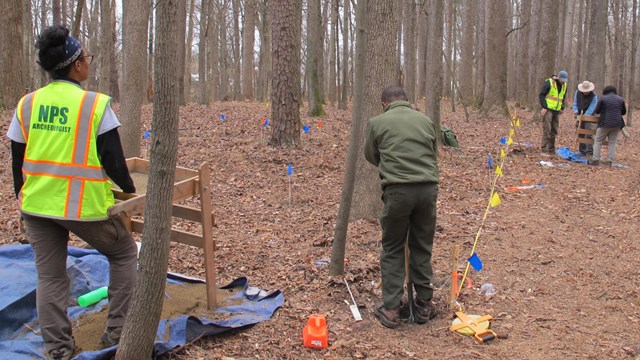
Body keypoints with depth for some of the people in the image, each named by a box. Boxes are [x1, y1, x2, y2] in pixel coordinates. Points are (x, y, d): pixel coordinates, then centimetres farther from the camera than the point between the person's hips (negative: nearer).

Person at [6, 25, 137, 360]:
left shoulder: (26, 105, 3)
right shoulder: (96, 104, -12)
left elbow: (17, 161, 8)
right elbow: (112, 160, -10)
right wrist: (129, 187, 7)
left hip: (37, 204, 5)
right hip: (83, 206, -4)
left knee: (49, 275, 15)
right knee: (124, 253, 18)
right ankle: (117, 330, 19)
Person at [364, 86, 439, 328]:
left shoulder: (377, 122, 7)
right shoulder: (426, 120, 15)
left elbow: (371, 156, 21)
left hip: (398, 189, -3)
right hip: (428, 188, 3)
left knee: (392, 251, 10)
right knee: (422, 249, 15)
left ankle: (390, 309, 10)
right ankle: (424, 306, 23)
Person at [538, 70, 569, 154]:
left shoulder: (564, 85, 12)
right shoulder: (549, 83, -10)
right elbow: (541, 95, -11)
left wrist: (562, 108, 13)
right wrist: (544, 107, -17)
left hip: (556, 111, 7)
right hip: (548, 109, -7)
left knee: (554, 131, 9)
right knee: (547, 129, -10)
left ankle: (552, 149, 15)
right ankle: (544, 148, -8)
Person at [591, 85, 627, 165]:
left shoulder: (603, 98, -6)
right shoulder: (621, 99, 6)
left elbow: (597, 111, 1)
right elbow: (624, 112, 16)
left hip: (605, 123, -3)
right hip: (617, 124, 3)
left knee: (598, 141, 6)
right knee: (612, 142, 10)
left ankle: (596, 160, -1)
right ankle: (609, 160, 6)